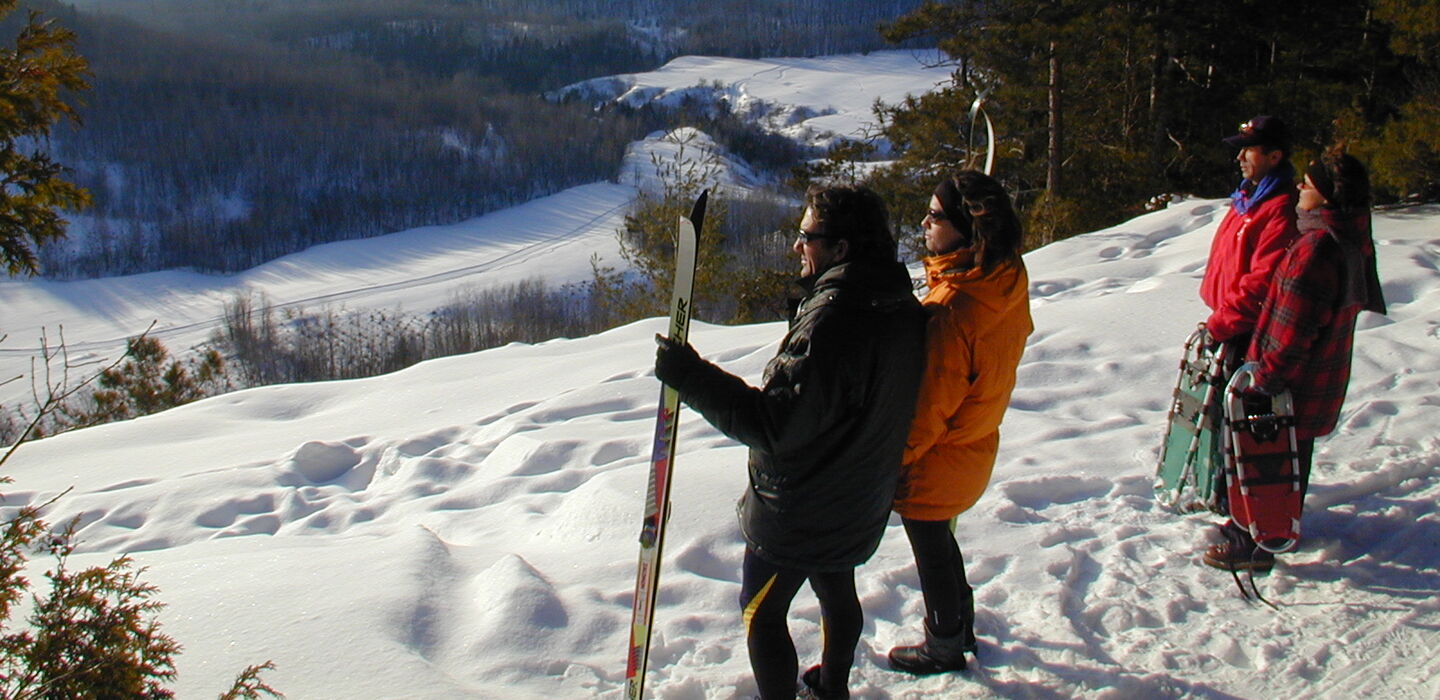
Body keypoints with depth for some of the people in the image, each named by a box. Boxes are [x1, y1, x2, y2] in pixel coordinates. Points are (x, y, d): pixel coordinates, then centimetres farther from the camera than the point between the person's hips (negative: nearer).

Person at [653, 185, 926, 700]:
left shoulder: (830, 323, -33)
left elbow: (772, 424, -33)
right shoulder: (905, 309, -4)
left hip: (797, 514, -9)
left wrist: (690, 376, -31)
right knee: (838, 591, 28)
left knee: (762, 611, 10)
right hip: (862, 503, 9)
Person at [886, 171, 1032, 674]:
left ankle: (944, 648, 33)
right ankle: (962, 625, 46)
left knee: (932, 549, 13)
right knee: (941, 538, 28)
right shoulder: (1007, 286, -6)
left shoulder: (953, 308, -32)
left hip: (935, 462, -8)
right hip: (974, 448, 8)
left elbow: (929, 405, -25)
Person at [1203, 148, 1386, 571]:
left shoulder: (1316, 248, -26)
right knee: (1293, 453, 22)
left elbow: (1292, 330, -27)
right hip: (1321, 377, 10)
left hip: (1295, 380, -10)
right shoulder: (1352, 241, 5)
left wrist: (1264, 383, -21)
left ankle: (1251, 545, 9)